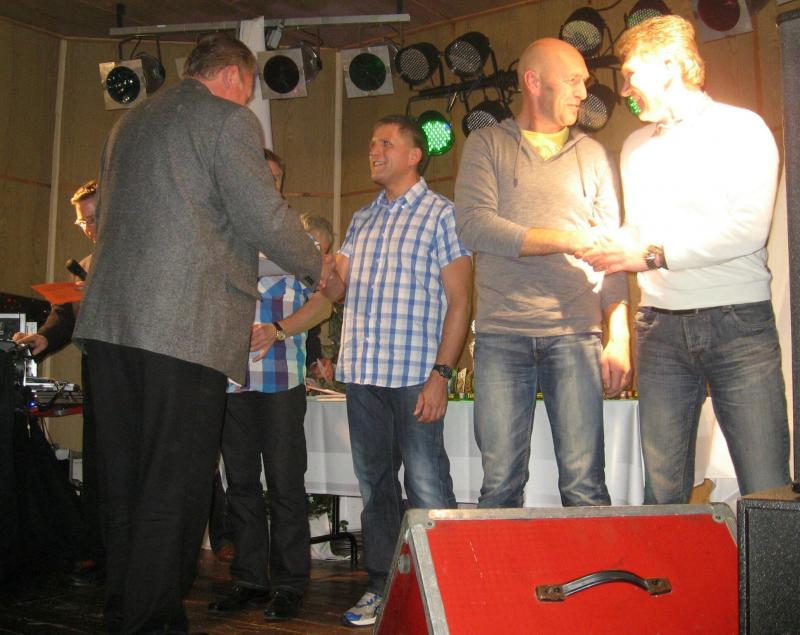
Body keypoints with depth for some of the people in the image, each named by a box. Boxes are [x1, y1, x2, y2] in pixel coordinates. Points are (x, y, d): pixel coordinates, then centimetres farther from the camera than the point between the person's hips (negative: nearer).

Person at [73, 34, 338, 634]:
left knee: (124, 480, 13)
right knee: (175, 486, -3)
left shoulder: (129, 123, 23)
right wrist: (319, 268, 7)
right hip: (185, 325, -8)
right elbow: (265, 216, -10)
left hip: (109, 317, 8)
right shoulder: (228, 119, -2)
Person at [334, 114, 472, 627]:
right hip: (363, 373, 6)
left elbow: (459, 301, -5)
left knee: (427, 488, -4)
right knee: (375, 484, 12)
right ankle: (382, 586, 23)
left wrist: (440, 374, -14)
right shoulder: (362, 219, 19)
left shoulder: (441, 213, 1)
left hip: (415, 374, -6)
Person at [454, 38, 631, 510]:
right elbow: (473, 224, -7)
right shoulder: (487, 145, 9)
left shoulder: (594, 155, 16)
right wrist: (568, 240, -10)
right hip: (501, 334, -1)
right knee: (500, 484, 2)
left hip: (576, 333, 1)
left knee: (585, 486, -2)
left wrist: (620, 336, 0)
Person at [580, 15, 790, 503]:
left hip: (738, 321, -4)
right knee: (663, 490, 3)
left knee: (767, 491, -5)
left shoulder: (741, 128, 0)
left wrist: (654, 256, -11)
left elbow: (748, 229, -12)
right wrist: (605, 251, 0)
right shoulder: (637, 147, 19)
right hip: (661, 328, 5)